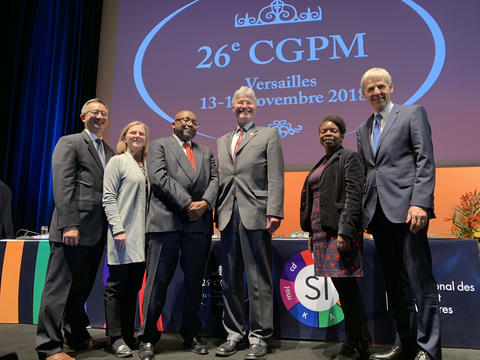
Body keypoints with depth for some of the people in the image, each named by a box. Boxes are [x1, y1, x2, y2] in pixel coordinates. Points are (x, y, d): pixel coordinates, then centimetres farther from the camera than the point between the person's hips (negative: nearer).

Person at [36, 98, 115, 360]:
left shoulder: (109, 152, 19)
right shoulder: (69, 143, 0)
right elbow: (62, 186, -10)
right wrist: (69, 226, -18)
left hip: (97, 232, 7)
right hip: (74, 229, -7)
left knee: (81, 288, 16)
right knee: (59, 287, 0)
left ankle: (78, 337, 27)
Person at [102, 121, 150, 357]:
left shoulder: (147, 165, 17)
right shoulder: (117, 161, 2)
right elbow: (109, 198, -6)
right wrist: (118, 229, -15)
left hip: (142, 236, 6)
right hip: (123, 235, -6)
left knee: (134, 287, 10)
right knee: (116, 287, 1)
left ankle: (129, 335, 20)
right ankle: (116, 338, 10)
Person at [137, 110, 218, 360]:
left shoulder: (206, 152, 23)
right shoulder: (159, 145, 11)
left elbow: (214, 180, 11)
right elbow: (159, 177, -4)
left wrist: (205, 203, -9)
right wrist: (187, 204, -11)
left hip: (199, 224, 4)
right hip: (166, 222, -3)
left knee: (194, 282, 9)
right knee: (157, 281, 0)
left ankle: (192, 335, 22)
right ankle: (148, 338, 14)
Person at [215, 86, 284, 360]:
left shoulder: (269, 135, 7)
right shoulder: (222, 142, 21)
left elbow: (275, 177, -2)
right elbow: (219, 179, 17)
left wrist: (274, 212, -13)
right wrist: (217, 212, 7)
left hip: (255, 214, -4)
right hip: (228, 215, 5)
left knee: (259, 280, 1)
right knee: (230, 279, 10)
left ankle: (259, 337, 13)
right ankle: (235, 333, 24)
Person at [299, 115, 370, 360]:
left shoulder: (349, 158, -2)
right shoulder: (320, 165, 21)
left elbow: (354, 195, -13)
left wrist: (345, 230, -21)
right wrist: (311, 232, 18)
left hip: (340, 230, -8)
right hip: (322, 230, 8)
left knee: (346, 287, -5)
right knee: (342, 287, 12)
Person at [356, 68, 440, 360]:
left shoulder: (413, 113, 6)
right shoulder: (363, 130, 21)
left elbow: (425, 161, -4)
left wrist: (420, 203, -15)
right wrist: (364, 213, 10)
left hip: (406, 209, -5)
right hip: (378, 213, 6)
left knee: (420, 280, -2)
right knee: (394, 284, 10)